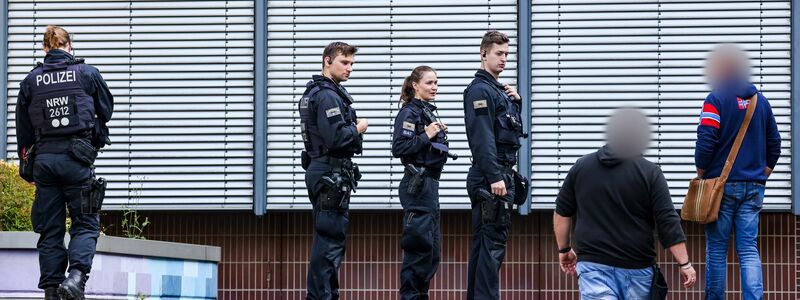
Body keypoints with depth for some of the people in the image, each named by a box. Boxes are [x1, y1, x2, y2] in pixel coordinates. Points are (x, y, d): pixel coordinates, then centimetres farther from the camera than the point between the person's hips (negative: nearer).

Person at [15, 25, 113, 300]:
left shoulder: (31, 80, 6)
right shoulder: (87, 74, 0)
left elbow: (23, 128, 11)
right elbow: (107, 110, 13)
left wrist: (26, 164, 21)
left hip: (44, 158, 2)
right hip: (77, 156, -2)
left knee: (50, 230, 8)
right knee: (85, 224, 3)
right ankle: (76, 276, -20)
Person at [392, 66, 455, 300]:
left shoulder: (428, 112, 16)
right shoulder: (409, 113, -10)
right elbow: (399, 148, -20)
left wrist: (439, 134, 7)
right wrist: (426, 136, -19)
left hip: (430, 183, 10)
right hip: (417, 184, -10)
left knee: (432, 249, 12)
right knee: (419, 246, -8)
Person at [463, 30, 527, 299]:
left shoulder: (498, 90, 19)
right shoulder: (480, 90, -11)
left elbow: (513, 129, 25)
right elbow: (482, 137, -19)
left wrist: (516, 102, 9)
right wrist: (495, 177, -25)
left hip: (502, 174, 10)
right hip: (490, 176, -10)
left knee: (484, 243, 12)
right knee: (493, 242, -12)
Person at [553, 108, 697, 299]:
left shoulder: (581, 167, 6)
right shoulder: (649, 173, -5)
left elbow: (562, 213, 14)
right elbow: (668, 223, -8)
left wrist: (564, 250, 26)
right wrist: (684, 264, -5)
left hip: (593, 265, 1)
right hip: (637, 269, -1)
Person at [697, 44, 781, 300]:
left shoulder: (716, 100, -8)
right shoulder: (761, 102, 10)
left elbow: (705, 144, -14)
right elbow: (774, 144, 13)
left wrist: (701, 176, -2)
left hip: (721, 184, -4)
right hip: (754, 187, 4)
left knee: (716, 249, 4)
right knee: (749, 249, 2)